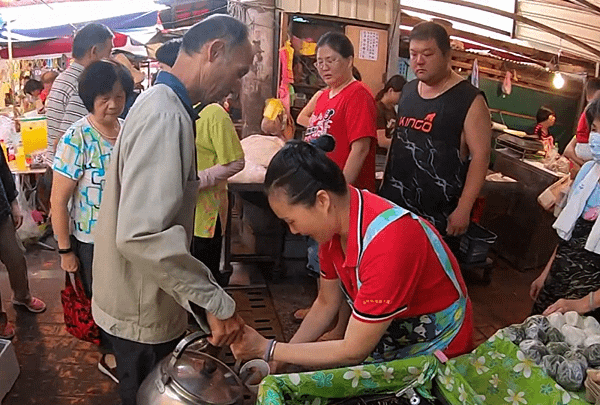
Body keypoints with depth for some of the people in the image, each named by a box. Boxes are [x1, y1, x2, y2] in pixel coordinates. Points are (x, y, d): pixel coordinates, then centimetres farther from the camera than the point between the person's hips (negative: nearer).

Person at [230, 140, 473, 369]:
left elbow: (353, 352, -26)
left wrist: (267, 349, -19)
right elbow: (326, 304, 4)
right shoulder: (336, 219, -9)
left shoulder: (388, 243, -34)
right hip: (389, 340, 7)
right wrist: (278, 361, -3)